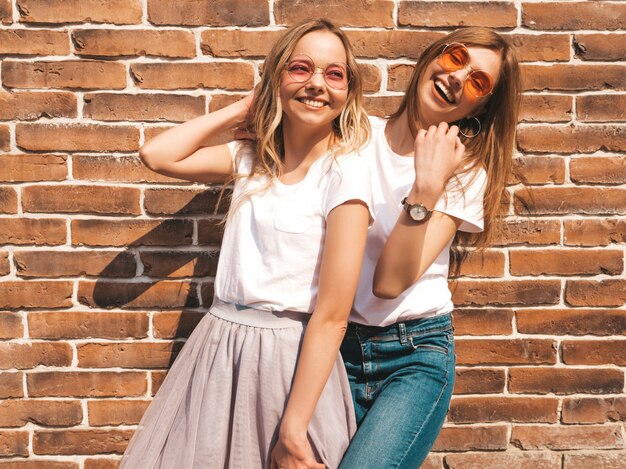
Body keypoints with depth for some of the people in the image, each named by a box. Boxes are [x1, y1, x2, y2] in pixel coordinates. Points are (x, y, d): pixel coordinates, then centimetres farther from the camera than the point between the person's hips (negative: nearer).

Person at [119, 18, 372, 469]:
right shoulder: (253, 160, 6)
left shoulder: (345, 172, -13)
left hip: (291, 360, -5)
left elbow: (332, 316, -16)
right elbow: (156, 155, 5)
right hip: (218, 349, 6)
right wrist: (241, 110, 4)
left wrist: (293, 432, -16)